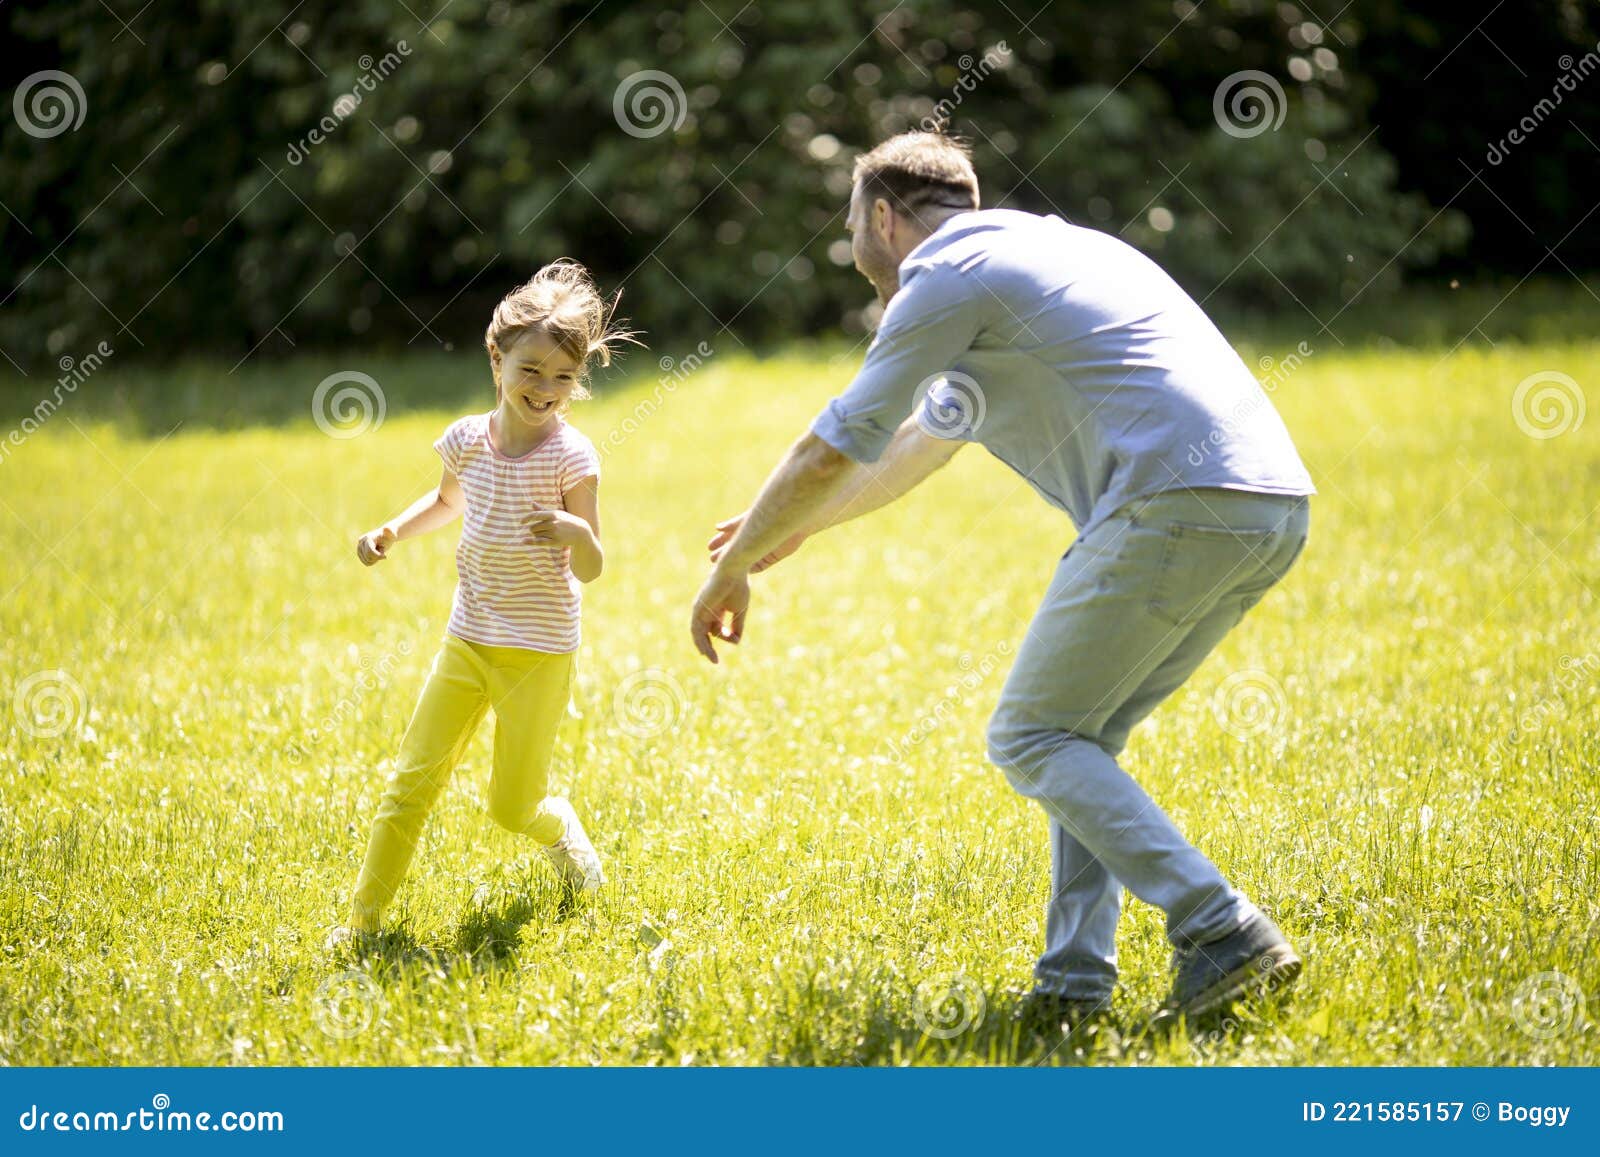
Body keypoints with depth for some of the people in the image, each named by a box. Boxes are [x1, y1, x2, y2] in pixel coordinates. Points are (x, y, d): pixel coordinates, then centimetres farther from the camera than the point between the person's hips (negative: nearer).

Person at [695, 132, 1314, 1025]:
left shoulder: (948, 277, 2)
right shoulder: (1034, 251, 31)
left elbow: (831, 455, 4)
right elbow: (930, 435, 42)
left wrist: (731, 570, 18)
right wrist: (795, 530, 51)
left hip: (1179, 504, -9)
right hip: (1275, 506, 9)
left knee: (1033, 739, 0)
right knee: (1080, 735, 17)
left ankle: (1225, 934, -12)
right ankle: (1075, 981, 10)